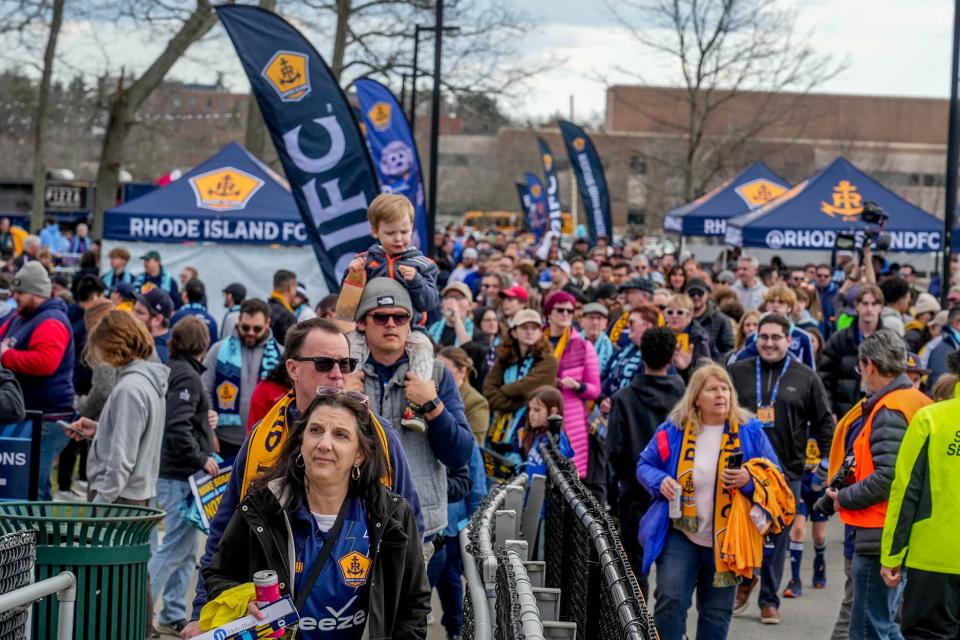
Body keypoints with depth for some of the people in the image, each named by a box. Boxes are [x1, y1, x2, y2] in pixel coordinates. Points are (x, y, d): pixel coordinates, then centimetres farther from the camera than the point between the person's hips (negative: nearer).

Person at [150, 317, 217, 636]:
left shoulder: (176, 371, 12)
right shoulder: (187, 377, -15)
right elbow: (177, 428, -25)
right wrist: (202, 458, -17)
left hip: (178, 475, 10)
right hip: (181, 477, -10)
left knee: (187, 550, 14)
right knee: (175, 548, -7)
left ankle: (174, 616, 18)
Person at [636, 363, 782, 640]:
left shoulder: (749, 431, -2)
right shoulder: (674, 430, -3)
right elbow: (645, 465, 8)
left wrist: (749, 479, -19)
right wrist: (660, 482, -13)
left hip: (727, 541, 1)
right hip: (680, 535, -1)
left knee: (717, 611, 10)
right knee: (670, 601, -13)